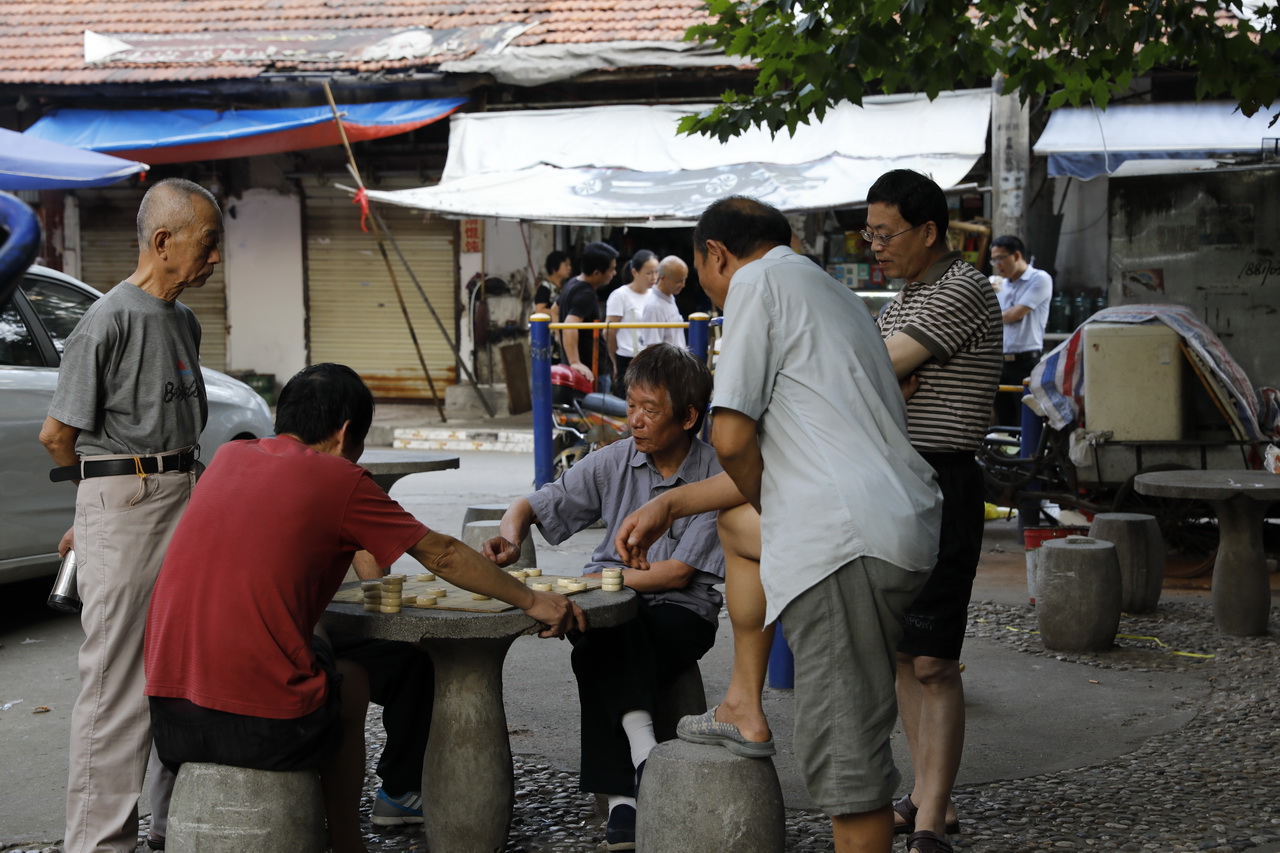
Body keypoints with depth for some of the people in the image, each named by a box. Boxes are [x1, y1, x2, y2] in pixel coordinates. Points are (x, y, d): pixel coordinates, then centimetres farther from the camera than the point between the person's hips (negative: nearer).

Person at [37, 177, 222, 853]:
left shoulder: (182, 319, 13)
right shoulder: (111, 320, -13)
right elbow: (57, 433, -10)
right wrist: (104, 495, 7)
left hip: (182, 500, 8)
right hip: (122, 510, -8)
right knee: (118, 681, -5)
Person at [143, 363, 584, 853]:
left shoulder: (228, 458, 14)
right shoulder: (339, 480, -1)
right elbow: (441, 555, 8)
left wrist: (354, 556, 48)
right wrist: (532, 602, 19)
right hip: (267, 727, -5)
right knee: (350, 682, 25)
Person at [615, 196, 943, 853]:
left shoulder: (758, 281, 0)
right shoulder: (824, 289, 29)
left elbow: (732, 439, -10)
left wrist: (769, 508, 10)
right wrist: (668, 505, 34)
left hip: (849, 538, -10)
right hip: (898, 523, 10)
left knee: (844, 756, -6)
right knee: (737, 520, 32)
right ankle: (744, 710, 34)